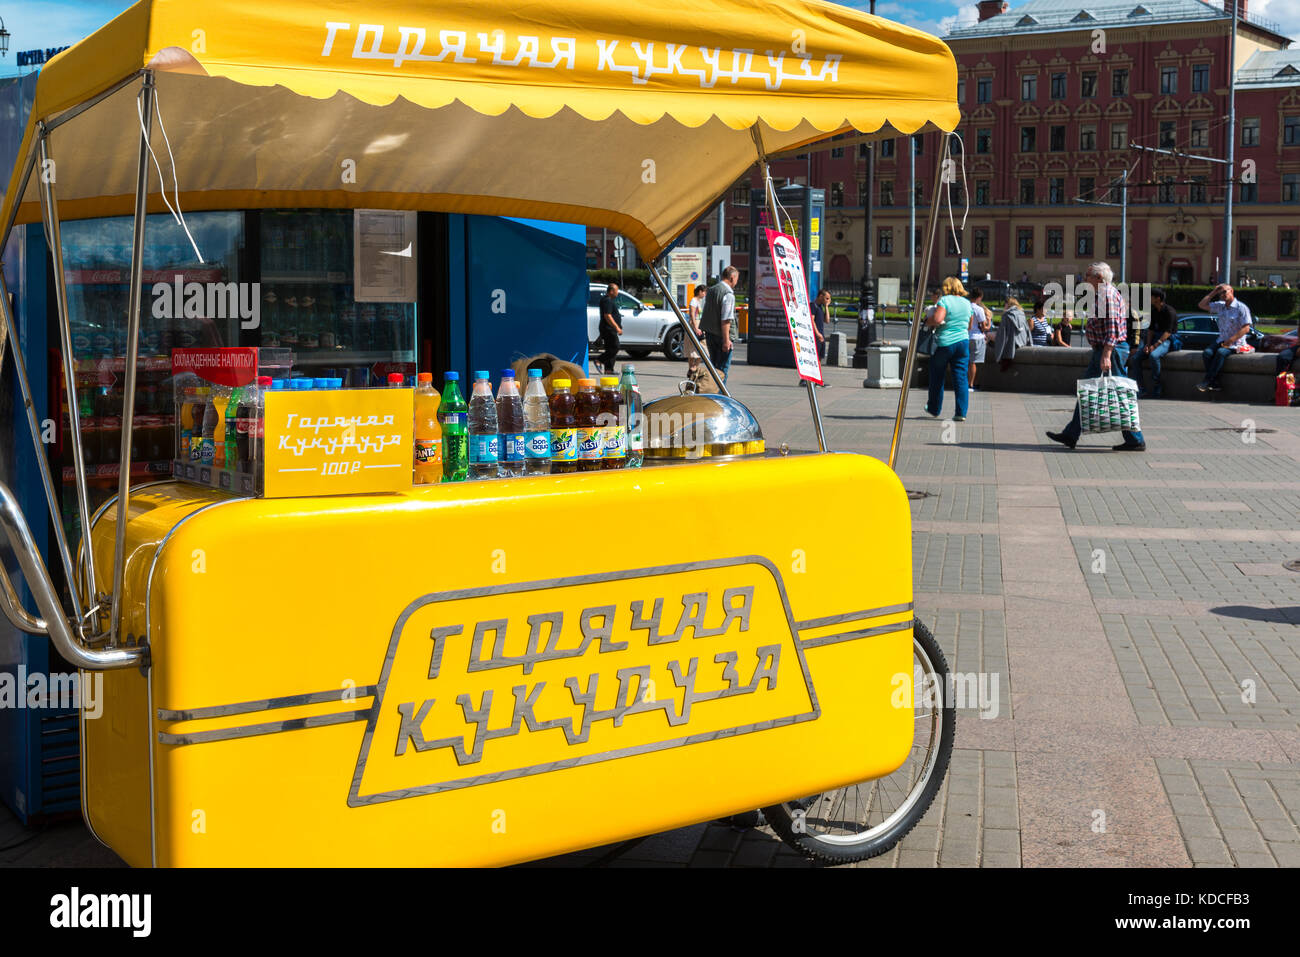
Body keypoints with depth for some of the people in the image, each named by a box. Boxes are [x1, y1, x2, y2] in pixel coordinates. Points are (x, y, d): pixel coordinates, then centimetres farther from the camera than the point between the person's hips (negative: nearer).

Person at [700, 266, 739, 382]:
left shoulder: (711, 290, 11)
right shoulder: (728, 294, -16)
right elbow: (725, 320, -21)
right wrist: (726, 340, -20)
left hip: (709, 333, 8)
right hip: (721, 336, -8)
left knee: (713, 365, 17)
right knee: (723, 368, -1)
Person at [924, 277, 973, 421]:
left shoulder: (944, 300, -9)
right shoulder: (967, 303, 10)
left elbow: (937, 319, -23)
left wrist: (927, 321, -4)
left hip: (944, 343, -4)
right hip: (963, 341, 5)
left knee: (937, 377, 12)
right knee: (961, 378, 3)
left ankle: (934, 409, 23)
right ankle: (961, 413, -3)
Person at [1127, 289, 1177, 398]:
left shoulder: (1169, 311, -11)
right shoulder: (1153, 311, 13)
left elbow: (1168, 332, -18)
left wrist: (1155, 345, -24)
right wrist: (1148, 344, -2)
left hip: (1167, 340, -8)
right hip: (1155, 338, 8)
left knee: (1153, 355, -37)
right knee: (1134, 358, -11)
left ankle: (1157, 387, -21)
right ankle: (1140, 389, -11)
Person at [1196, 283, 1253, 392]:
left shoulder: (1242, 308, -6)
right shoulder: (1220, 306, 14)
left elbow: (1246, 328, -12)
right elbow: (1202, 305, 19)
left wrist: (1230, 341, -20)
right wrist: (1213, 293, 9)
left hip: (1236, 343, -6)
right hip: (1222, 341, 6)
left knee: (1221, 352, -34)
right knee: (1207, 353, -23)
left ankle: (1206, 381, -32)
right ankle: (1215, 383, -27)